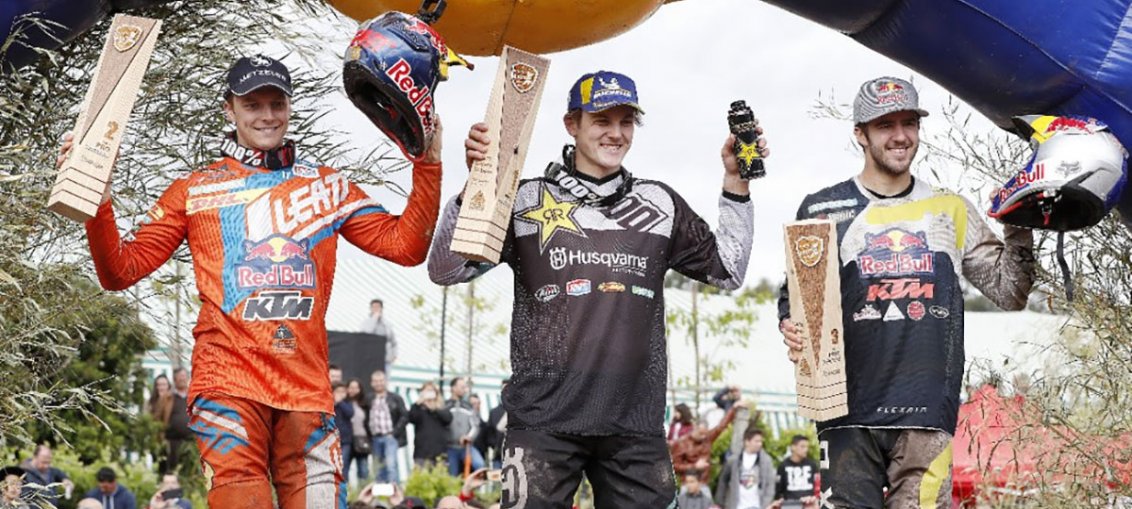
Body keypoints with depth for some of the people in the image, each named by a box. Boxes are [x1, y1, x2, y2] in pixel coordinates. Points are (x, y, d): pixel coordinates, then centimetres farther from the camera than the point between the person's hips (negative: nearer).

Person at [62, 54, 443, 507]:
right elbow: (122, 270, 7)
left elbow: (405, 245, 10)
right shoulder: (194, 190, 13)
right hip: (228, 382, -2)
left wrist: (427, 165, 2)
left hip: (306, 387, 2)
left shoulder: (329, 187, 18)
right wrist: (96, 198, -7)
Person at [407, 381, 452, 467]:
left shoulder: (442, 408, 15)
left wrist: (435, 409, -14)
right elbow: (411, 418, -10)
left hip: (440, 450, 2)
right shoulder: (418, 408, 9)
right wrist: (418, 403, -23)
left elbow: (448, 418, -4)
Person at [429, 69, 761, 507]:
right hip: (546, 418, -2)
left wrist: (735, 183, 9)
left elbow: (728, 271, 16)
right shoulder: (527, 200, 6)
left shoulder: (661, 204, 14)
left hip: (637, 422, 3)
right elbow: (446, 271, 2)